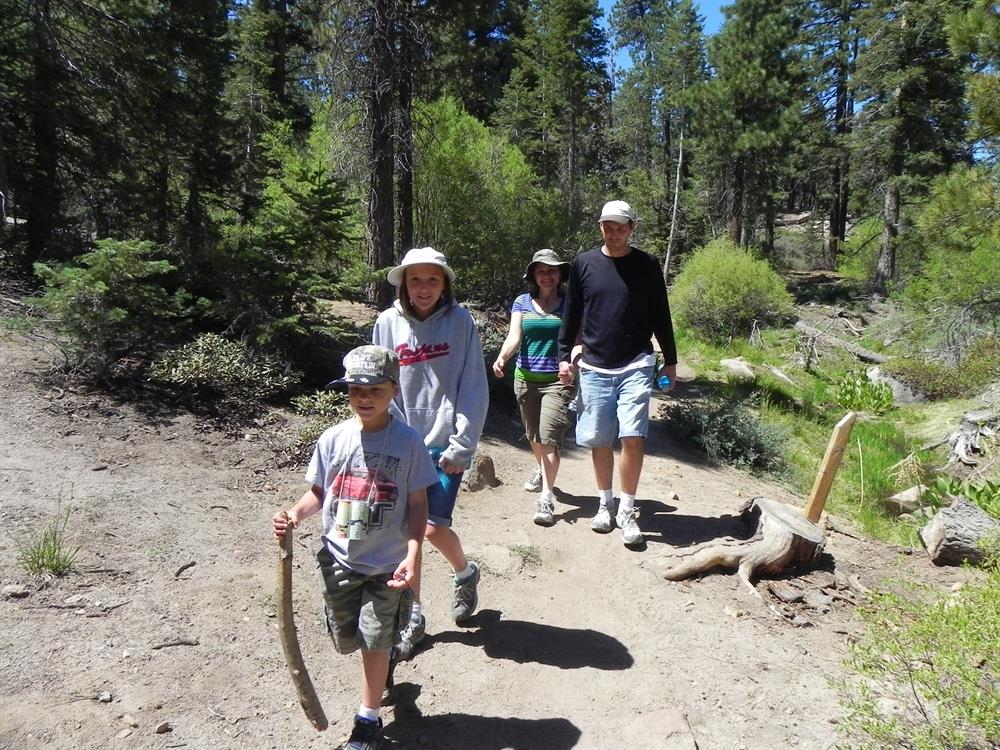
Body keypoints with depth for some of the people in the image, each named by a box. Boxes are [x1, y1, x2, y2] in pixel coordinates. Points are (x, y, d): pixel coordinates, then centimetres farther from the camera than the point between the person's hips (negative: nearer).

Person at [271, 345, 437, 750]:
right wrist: (295, 513, -16)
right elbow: (318, 492, 4)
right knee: (346, 641, 17)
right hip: (338, 560, 3)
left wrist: (413, 555, -18)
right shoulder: (333, 439, -6)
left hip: (386, 564, -3)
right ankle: (385, 654, 51)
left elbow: (417, 504, -9)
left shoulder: (408, 442, -13)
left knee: (374, 643, 5)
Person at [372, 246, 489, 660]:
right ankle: (413, 616, 23)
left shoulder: (460, 322, -6)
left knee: (434, 528, -4)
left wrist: (461, 447, -10)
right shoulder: (388, 323, 0)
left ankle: (466, 573, 30)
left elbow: (474, 389, -6)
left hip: (445, 443, -2)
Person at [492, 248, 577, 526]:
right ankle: (542, 470, 47)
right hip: (526, 378, 3)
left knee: (549, 436, -14)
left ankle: (546, 498, -10)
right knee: (533, 435, 18)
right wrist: (501, 358, -25)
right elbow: (514, 337, -6)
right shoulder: (522, 303, 6)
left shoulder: (570, 304, 1)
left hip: (559, 380, -3)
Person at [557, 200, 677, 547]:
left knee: (632, 437, -11)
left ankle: (627, 511, 4)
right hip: (594, 367, 2)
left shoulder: (647, 266, 2)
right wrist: (565, 356, 7)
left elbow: (660, 317, 9)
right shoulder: (583, 264, 4)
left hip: (635, 366, -1)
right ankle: (605, 504, 26)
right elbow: (571, 315, 10)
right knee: (599, 441, 7)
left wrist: (670, 361, 10)